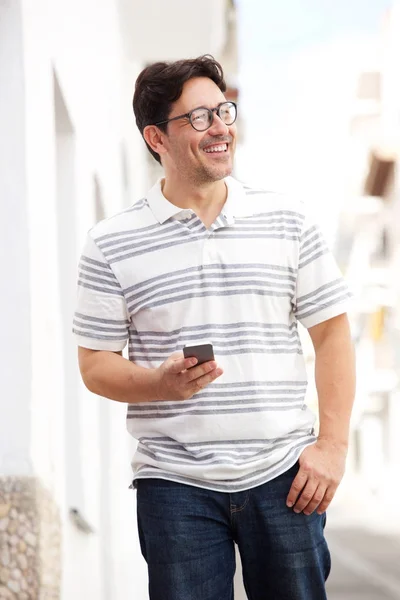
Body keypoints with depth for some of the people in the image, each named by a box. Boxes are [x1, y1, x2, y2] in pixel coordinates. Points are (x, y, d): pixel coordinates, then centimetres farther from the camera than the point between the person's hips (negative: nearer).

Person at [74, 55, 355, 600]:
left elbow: (331, 331, 8)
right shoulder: (112, 245, 1)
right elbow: (95, 365, 3)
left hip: (282, 476, 1)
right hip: (176, 484, -1)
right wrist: (161, 383, -18)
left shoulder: (288, 220, 6)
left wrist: (333, 444, -1)